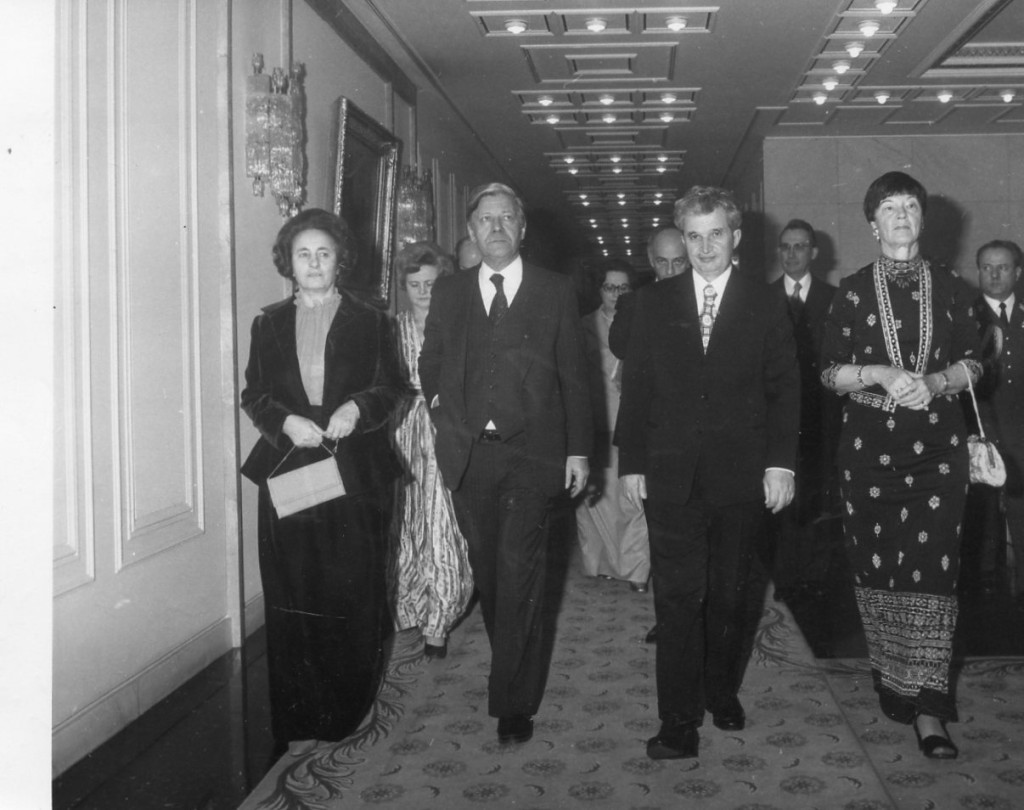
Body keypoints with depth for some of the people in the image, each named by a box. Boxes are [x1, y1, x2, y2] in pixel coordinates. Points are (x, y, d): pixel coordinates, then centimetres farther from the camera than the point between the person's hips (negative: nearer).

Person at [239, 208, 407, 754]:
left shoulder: (369, 324, 6)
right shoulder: (269, 324, 11)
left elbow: (390, 389, 6)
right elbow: (253, 396, 10)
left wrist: (357, 408, -15)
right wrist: (286, 421, -10)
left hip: (355, 476, -1)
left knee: (353, 591, 0)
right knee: (291, 595, 2)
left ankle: (350, 711, 13)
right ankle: (296, 720, 11)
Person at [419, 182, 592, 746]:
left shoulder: (555, 291, 5)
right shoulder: (449, 292, 11)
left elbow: (573, 374, 4)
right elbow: (430, 363, 20)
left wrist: (578, 449, 1)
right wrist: (440, 402, 1)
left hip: (531, 452, -3)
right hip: (469, 453, 3)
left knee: (519, 575, -7)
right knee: (488, 571, 10)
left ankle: (513, 701, 2)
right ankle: (517, 670, 29)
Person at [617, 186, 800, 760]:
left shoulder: (766, 305, 5)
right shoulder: (654, 303, 7)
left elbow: (784, 388, 2)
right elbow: (637, 386, 6)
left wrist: (781, 461, -6)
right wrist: (631, 462, 1)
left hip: (741, 475, 0)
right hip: (671, 475, 0)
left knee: (730, 595, 11)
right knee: (678, 598, -2)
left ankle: (723, 692, 30)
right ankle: (680, 722, 4)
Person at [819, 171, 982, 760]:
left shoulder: (948, 289, 9)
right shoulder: (853, 292, 6)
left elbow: (972, 362, 10)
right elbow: (830, 372, 3)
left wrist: (935, 382, -10)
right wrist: (879, 374, -15)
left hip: (938, 450, 0)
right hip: (871, 450, 0)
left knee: (932, 569, -7)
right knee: (877, 569, 3)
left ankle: (927, 706, -4)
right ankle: (892, 684, 21)